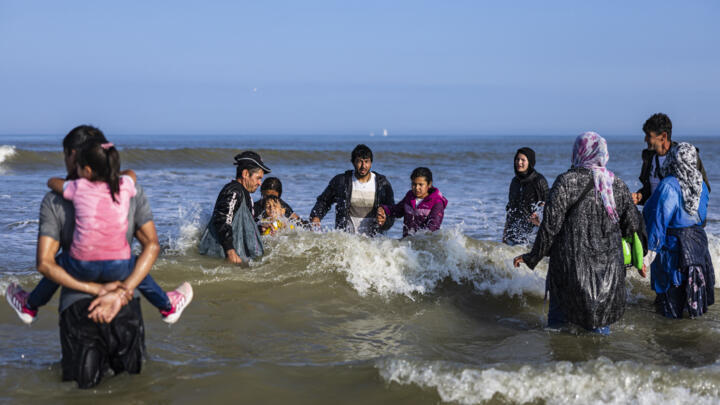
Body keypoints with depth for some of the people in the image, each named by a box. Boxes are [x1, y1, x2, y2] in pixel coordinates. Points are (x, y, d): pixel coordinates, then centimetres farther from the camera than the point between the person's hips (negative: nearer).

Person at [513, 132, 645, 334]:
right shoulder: (617, 184, 3)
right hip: (609, 268, 4)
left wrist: (533, 257, -3)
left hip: (572, 265, -4)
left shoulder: (566, 181, -10)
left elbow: (551, 224, -13)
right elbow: (633, 225, 7)